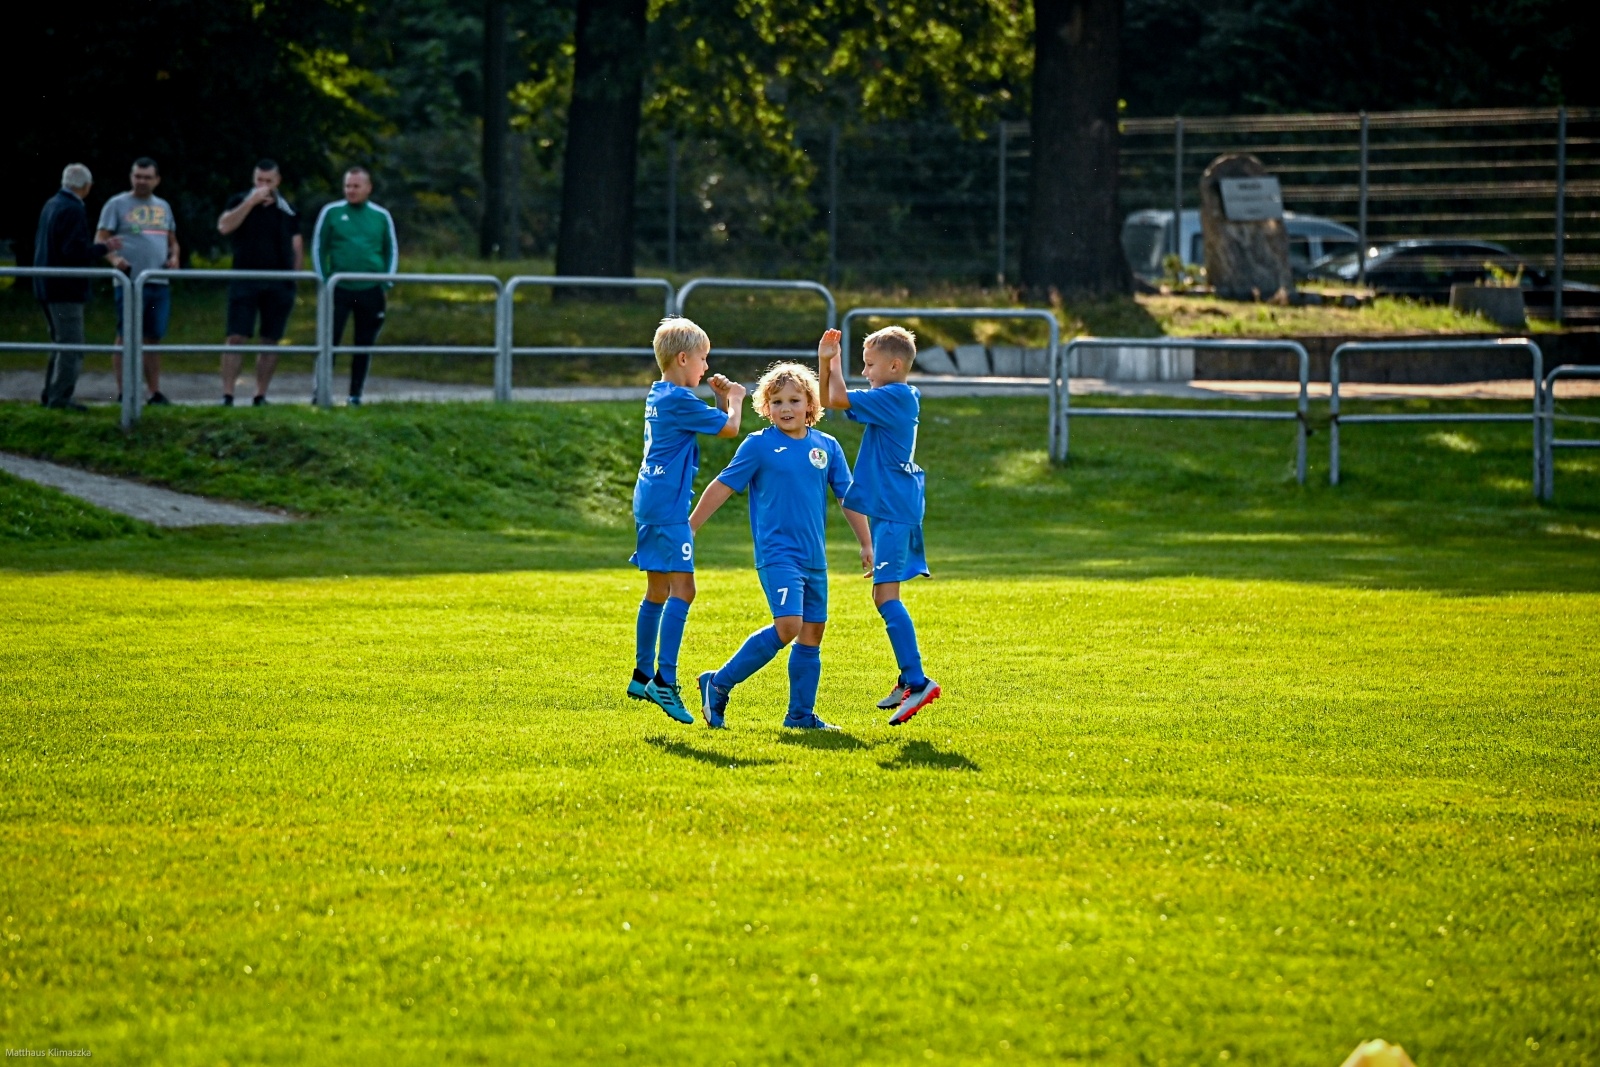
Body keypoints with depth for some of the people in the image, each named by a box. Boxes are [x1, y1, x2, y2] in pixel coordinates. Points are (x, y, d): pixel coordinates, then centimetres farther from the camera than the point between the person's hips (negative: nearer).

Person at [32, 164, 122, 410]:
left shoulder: (50, 205, 11)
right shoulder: (74, 210, -17)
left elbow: (39, 244, 20)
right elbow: (76, 251, -24)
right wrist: (105, 247, -12)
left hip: (46, 286, 10)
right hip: (65, 288, -10)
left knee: (62, 344, 18)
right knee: (71, 346, -5)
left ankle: (51, 395, 20)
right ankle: (59, 397, -5)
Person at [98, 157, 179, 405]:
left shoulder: (163, 207, 18)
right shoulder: (117, 205, 1)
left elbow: (172, 241, 25)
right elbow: (100, 240, -3)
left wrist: (174, 258, 4)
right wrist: (114, 258, -21)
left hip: (159, 282, 5)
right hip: (130, 280, -5)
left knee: (153, 338, 7)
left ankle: (155, 392, 10)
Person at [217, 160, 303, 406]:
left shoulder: (287, 210, 12)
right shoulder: (240, 202, 6)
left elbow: (297, 248, 16)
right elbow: (224, 227, -12)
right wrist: (251, 202, -13)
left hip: (279, 284, 2)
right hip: (245, 280, -2)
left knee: (270, 341, 4)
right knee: (237, 338, -10)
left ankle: (261, 395, 11)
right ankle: (227, 395, -11)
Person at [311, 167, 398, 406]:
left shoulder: (381, 216, 5)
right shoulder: (331, 213, 1)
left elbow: (392, 251, 12)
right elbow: (318, 248, 5)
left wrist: (387, 286, 4)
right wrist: (324, 282, -2)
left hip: (371, 290, 2)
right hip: (339, 288, -2)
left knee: (365, 345, 5)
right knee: (329, 340, -6)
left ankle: (355, 395, 12)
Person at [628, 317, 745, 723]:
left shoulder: (657, 396, 15)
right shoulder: (680, 400, -14)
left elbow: (708, 423, 27)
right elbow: (730, 428, -11)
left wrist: (721, 398, 14)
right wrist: (733, 399, 7)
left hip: (650, 502, 10)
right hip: (668, 506, -10)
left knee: (658, 591, 17)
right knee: (682, 588, -15)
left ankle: (643, 675, 23)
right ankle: (664, 679, -23)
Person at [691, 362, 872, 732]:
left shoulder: (826, 446, 7)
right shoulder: (759, 445, -4)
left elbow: (848, 496, 13)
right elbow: (722, 487, 0)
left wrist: (867, 544, 12)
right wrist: (687, 530, 0)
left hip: (814, 558, 5)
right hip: (776, 553, -5)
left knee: (813, 631, 6)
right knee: (788, 625, -19)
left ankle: (801, 714, 15)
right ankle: (719, 684, -8)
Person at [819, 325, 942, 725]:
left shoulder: (895, 396, -14)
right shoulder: (895, 399, 15)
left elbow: (838, 400, -15)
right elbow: (830, 400, 19)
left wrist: (833, 363, 2)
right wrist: (827, 361, 6)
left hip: (894, 509, -10)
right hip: (890, 508, 10)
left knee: (886, 595, -15)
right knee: (884, 596, 16)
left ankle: (917, 681, -20)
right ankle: (908, 679, 23)